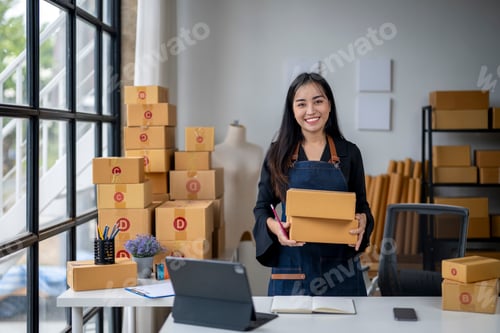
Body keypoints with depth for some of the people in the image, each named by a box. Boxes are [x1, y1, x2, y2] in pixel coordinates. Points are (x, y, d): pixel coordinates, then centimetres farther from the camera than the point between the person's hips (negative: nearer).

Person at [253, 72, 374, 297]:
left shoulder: (349, 153, 4)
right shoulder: (278, 153, 3)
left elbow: (361, 205, 10)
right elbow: (262, 207, 6)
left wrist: (362, 220, -13)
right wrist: (274, 226, -15)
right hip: (291, 264, 0)